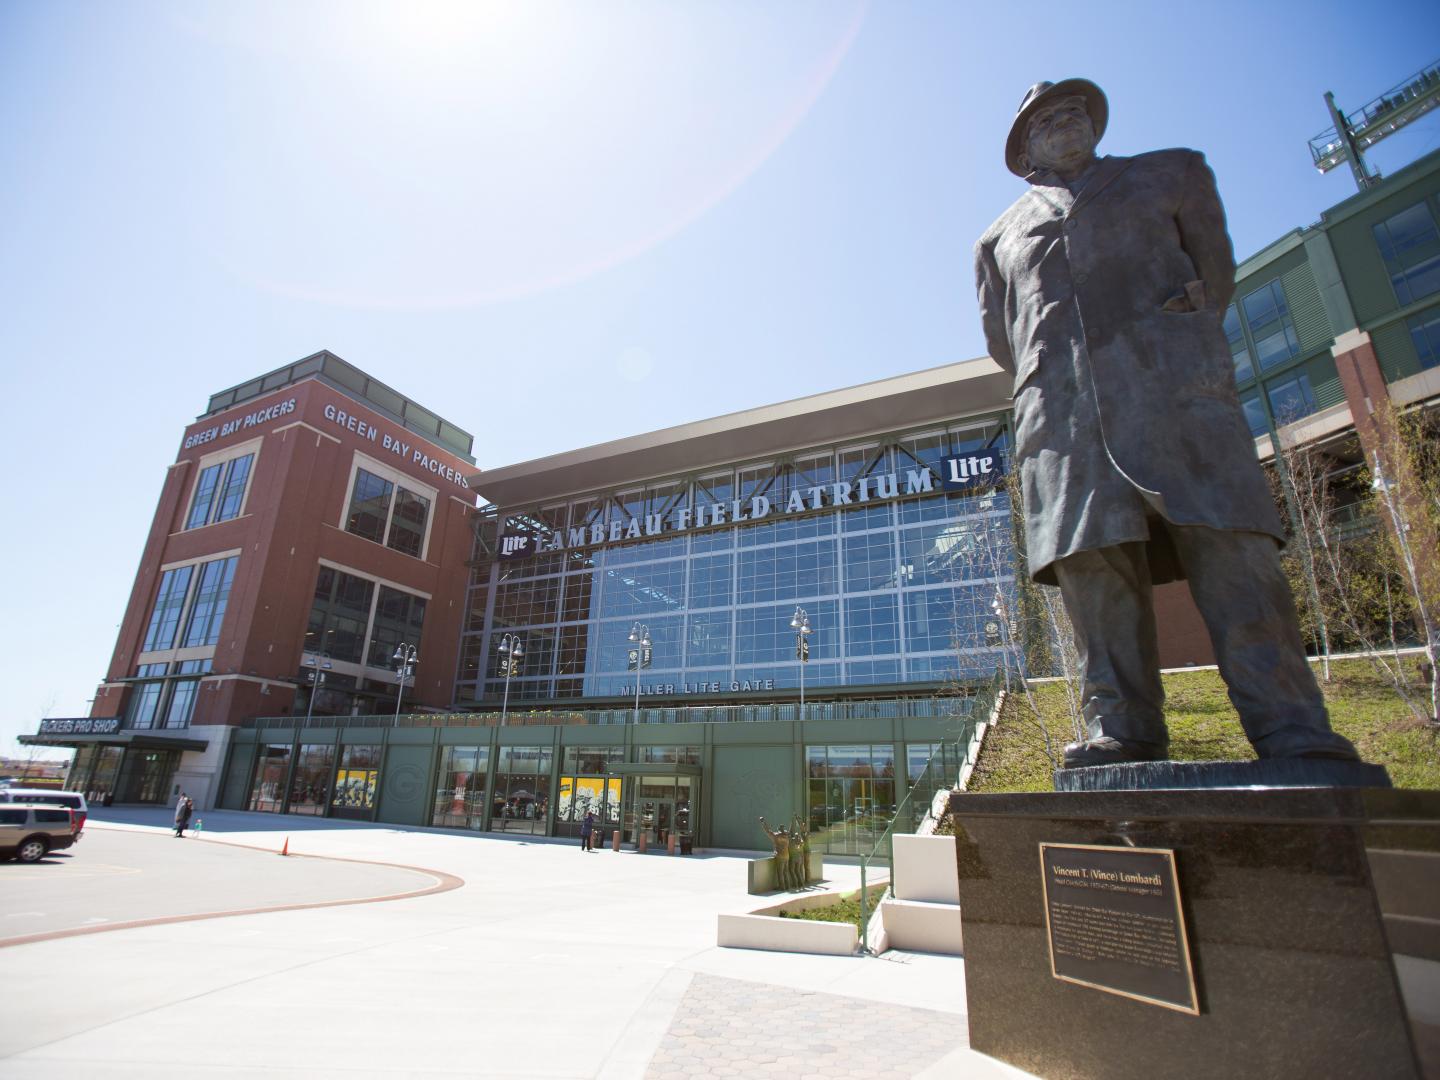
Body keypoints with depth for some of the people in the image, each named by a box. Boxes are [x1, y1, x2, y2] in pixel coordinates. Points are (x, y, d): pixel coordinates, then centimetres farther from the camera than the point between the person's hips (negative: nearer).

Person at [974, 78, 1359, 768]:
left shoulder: (1173, 173, 29)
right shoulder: (1000, 238, 29)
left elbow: (1217, 273, 28)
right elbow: (1000, 341, 26)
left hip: (1177, 389, 0)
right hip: (1061, 410, 1)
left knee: (1234, 550, -15)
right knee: (1091, 559, -13)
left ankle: (1294, 737, -15)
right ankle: (1121, 731, -13)